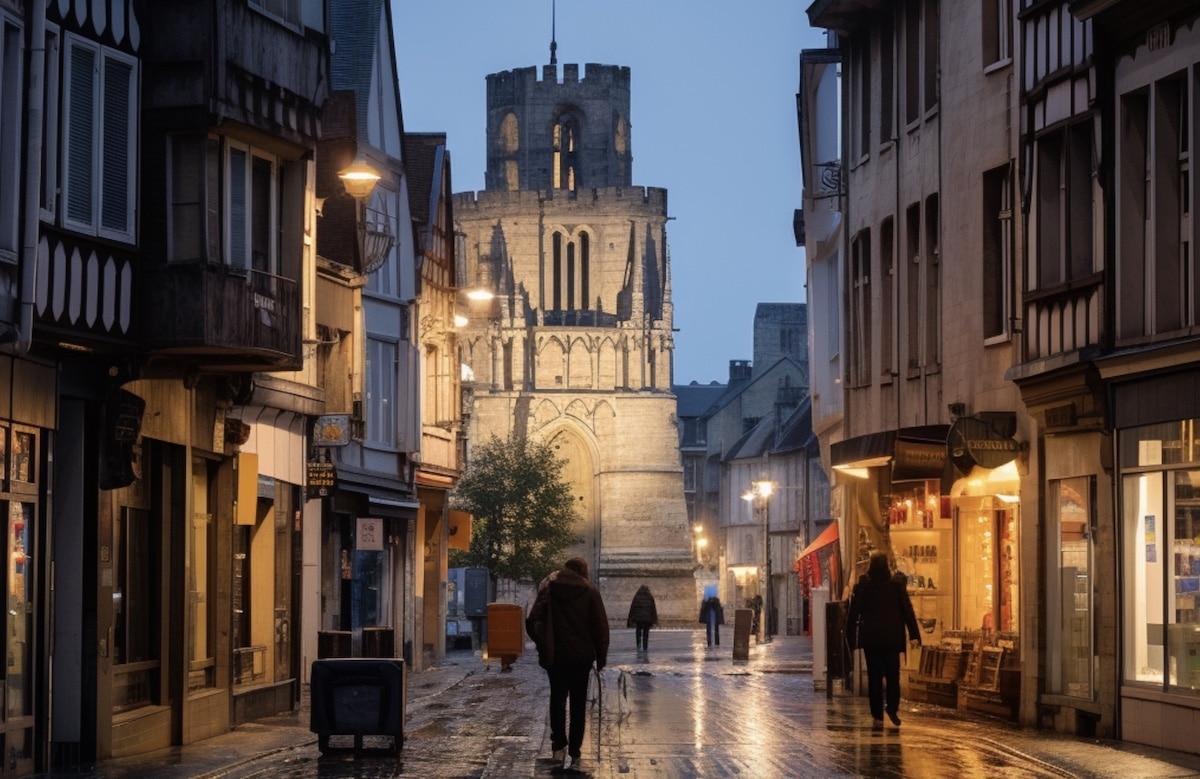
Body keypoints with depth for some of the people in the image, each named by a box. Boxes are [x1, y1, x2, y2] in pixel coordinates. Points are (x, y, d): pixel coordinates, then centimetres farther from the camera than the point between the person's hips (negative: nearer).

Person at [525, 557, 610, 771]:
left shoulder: (548, 590, 2)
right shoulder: (590, 593, -1)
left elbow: (532, 622, -6)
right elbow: (601, 628, -5)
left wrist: (542, 646, 5)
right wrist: (601, 657, 2)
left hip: (555, 657, 1)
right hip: (581, 657, -1)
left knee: (557, 700, 14)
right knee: (578, 705, 6)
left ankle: (558, 746, 3)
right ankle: (574, 754, 3)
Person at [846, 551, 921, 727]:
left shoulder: (862, 585, -2)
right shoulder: (897, 584, -3)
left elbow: (853, 613, 0)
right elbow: (907, 610, -4)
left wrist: (851, 637, 8)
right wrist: (914, 635, -3)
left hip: (870, 638, 0)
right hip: (892, 637, 0)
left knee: (874, 676, 4)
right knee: (892, 674, 10)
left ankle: (877, 716, 2)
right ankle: (893, 707, -4)